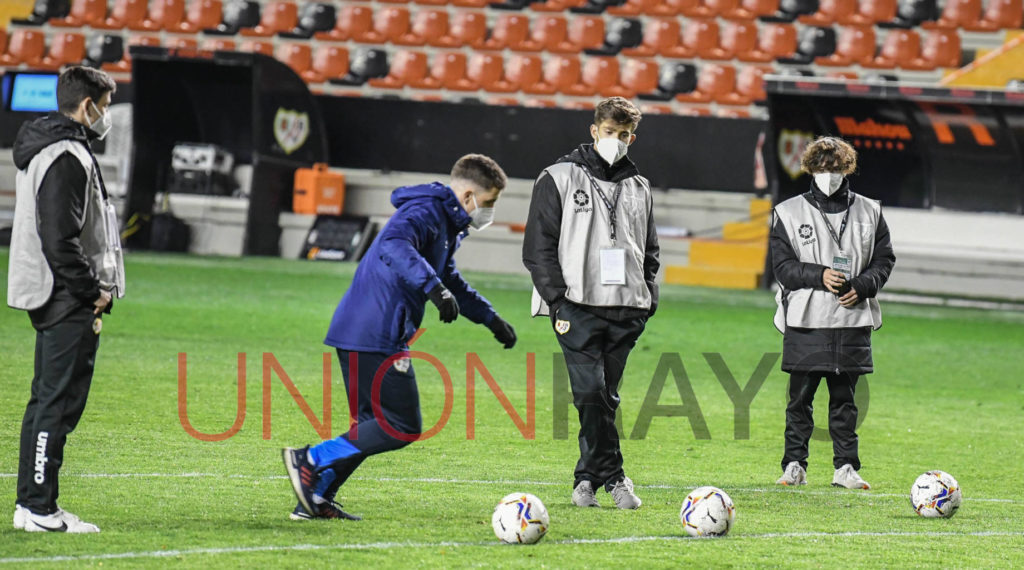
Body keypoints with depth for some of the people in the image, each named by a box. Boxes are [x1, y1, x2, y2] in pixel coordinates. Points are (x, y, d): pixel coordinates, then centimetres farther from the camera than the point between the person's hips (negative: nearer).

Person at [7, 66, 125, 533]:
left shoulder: (41, 151, 17)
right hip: (69, 303, -11)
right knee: (59, 402, -8)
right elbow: (60, 240, -23)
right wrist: (93, 291, -15)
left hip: (51, 299, 11)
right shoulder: (68, 157, -17)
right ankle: (40, 509, -7)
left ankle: (30, 503, 19)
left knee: (46, 400, 14)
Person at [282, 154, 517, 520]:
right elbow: (393, 245, -34)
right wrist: (433, 286, -43)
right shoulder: (425, 211, -12)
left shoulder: (447, 223, 22)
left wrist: (491, 320, 40)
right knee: (402, 428, -10)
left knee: (374, 427, 14)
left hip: (363, 334, 11)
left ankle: (315, 500, 14)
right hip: (374, 336, -11)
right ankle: (309, 461, -9)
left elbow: (450, 281, 39)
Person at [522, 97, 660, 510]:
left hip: (624, 310, 4)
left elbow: (649, 251, 25)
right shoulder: (559, 178, 2)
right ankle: (612, 476, -7)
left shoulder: (638, 189, 16)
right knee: (590, 391, -15)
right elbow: (538, 248, -1)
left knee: (605, 396, 4)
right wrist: (558, 302, -9)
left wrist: (648, 299, 10)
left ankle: (588, 478, 13)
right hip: (577, 308, -4)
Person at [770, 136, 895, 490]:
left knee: (844, 397, 6)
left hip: (853, 319, 2)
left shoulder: (868, 213, 11)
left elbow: (884, 260, 10)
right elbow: (782, 265, 0)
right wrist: (819, 276, -16)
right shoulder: (789, 213, 5)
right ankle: (795, 465, 7)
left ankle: (845, 467, 10)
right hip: (804, 320, -2)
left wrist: (861, 287, -8)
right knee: (800, 397, 0)